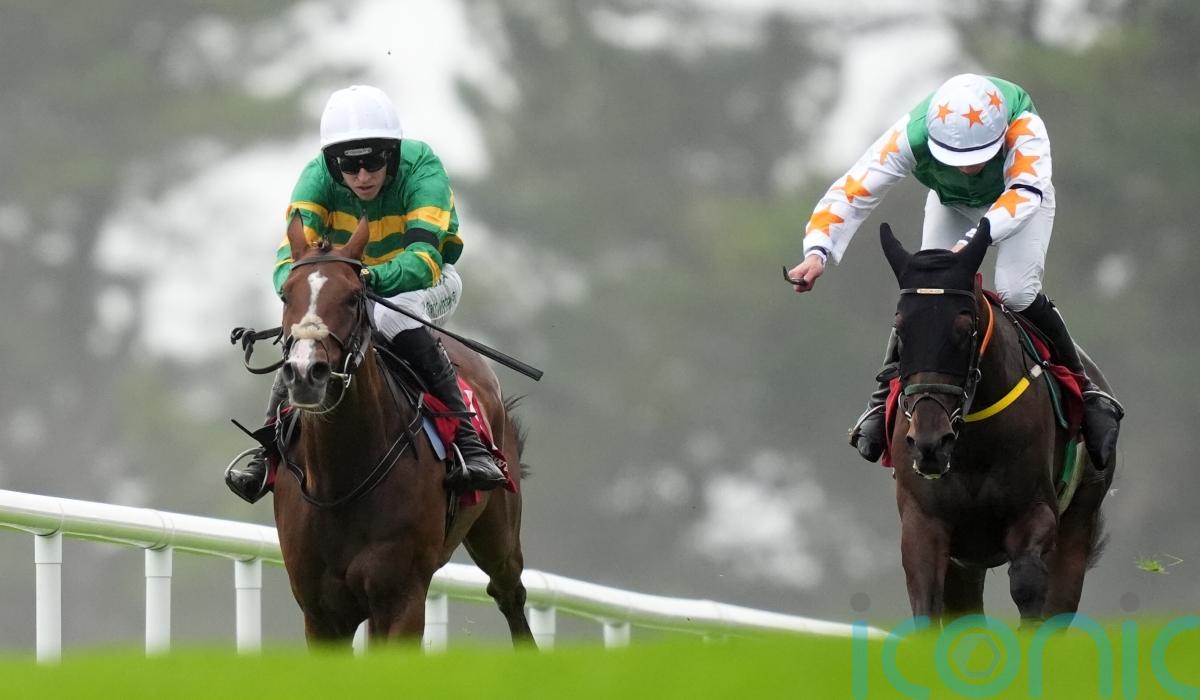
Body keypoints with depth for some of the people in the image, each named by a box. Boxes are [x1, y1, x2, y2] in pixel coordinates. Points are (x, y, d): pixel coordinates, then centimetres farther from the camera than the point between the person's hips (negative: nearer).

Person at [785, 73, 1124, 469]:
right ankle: (885, 398, 1)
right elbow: (852, 192, -40)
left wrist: (975, 239, -75)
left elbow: (1024, 194, -59)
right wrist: (818, 250, -56)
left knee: (1017, 292, -24)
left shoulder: (1024, 127, -45)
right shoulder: (912, 136, -39)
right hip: (951, 205, 2)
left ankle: (1084, 389, -8)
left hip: (1020, 197, -2)